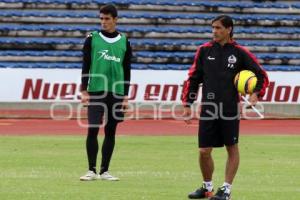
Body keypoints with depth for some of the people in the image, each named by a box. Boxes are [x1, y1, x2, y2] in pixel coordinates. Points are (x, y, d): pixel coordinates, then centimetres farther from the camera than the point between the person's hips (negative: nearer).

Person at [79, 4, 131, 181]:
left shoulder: (124, 41, 7)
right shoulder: (92, 39, 3)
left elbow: (127, 70, 9)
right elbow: (86, 66, 3)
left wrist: (126, 96, 5)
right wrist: (84, 91, -4)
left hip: (116, 93, 2)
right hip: (96, 91, -2)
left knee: (111, 131, 4)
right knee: (93, 130, -7)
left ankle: (104, 171, 10)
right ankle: (92, 170, -2)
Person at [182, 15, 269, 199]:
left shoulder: (240, 53, -2)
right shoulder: (204, 50, 6)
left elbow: (261, 75, 3)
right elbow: (193, 78, 11)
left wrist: (256, 94, -14)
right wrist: (188, 104, 7)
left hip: (230, 110, -2)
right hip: (208, 109, 2)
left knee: (232, 149, 2)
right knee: (204, 151, 2)